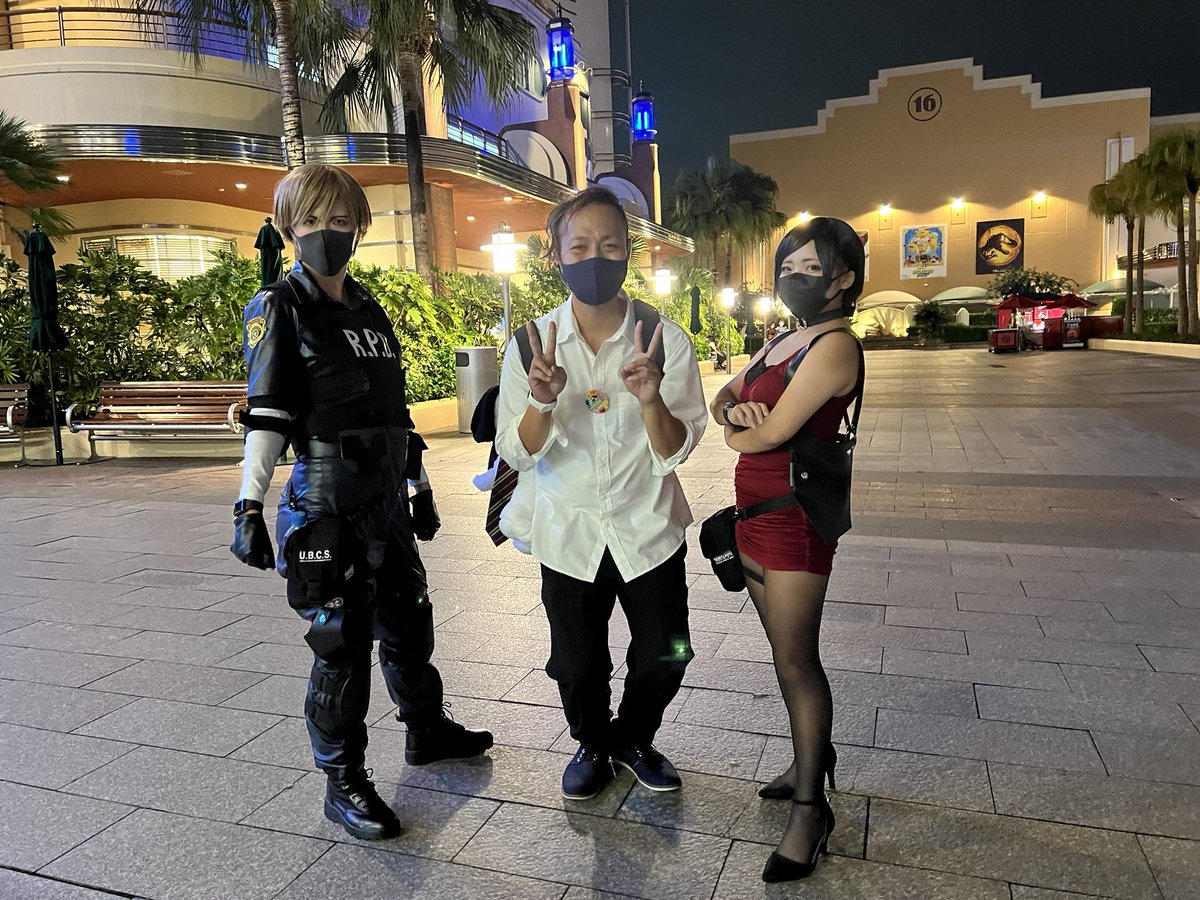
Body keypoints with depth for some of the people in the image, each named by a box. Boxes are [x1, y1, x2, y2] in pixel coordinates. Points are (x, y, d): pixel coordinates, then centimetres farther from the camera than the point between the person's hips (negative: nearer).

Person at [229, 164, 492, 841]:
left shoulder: (369, 310, 13)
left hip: (388, 498, 7)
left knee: (409, 620, 17)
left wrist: (421, 488, 18)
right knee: (343, 640, 0)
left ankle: (428, 730, 38)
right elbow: (266, 415, -12)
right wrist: (250, 506, -20)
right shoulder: (280, 309, -5)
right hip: (327, 502, -6)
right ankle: (344, 783, 16)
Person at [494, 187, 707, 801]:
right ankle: (592, 745, 45)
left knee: (664, 659, 13)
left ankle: (633, 738, 45)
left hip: (649, 531, 0)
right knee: (578, 667, 13)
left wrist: (650, 400, -32)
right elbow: (517, 454, -10)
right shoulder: (531, 344, -9)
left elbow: (676, 451, -12)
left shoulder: (665, 339, -11)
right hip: (569, 535, 0)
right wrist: (542, 402, -30)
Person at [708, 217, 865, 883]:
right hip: (755, 514, 9)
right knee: (786, 649, 18)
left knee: (795, 660, -1)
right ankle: (812, 756, 36)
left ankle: (809, 807, 13)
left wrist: (737, 430, 1)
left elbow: (769, 434, -21)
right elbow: (723, 399, 13)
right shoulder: (783, 340, 15)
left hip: (793, 520, -9)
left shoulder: (834, 345, -15)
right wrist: (735, 410, -11)